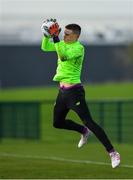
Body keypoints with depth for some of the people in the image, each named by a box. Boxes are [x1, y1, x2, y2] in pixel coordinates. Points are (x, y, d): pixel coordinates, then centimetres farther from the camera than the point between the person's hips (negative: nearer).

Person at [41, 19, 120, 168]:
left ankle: (112, 153, -14)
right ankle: (84, 132, 40)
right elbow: (45, 47, 15)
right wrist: (47, 35, -3)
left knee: (88, 121, -15)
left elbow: (64, 56, -33)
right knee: (57, 123, 17)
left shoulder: (78, 47, -17)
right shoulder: (63, 44, 9)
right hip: (62, 90, 9)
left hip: (74, 91, -9)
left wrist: (55, 38, -34)